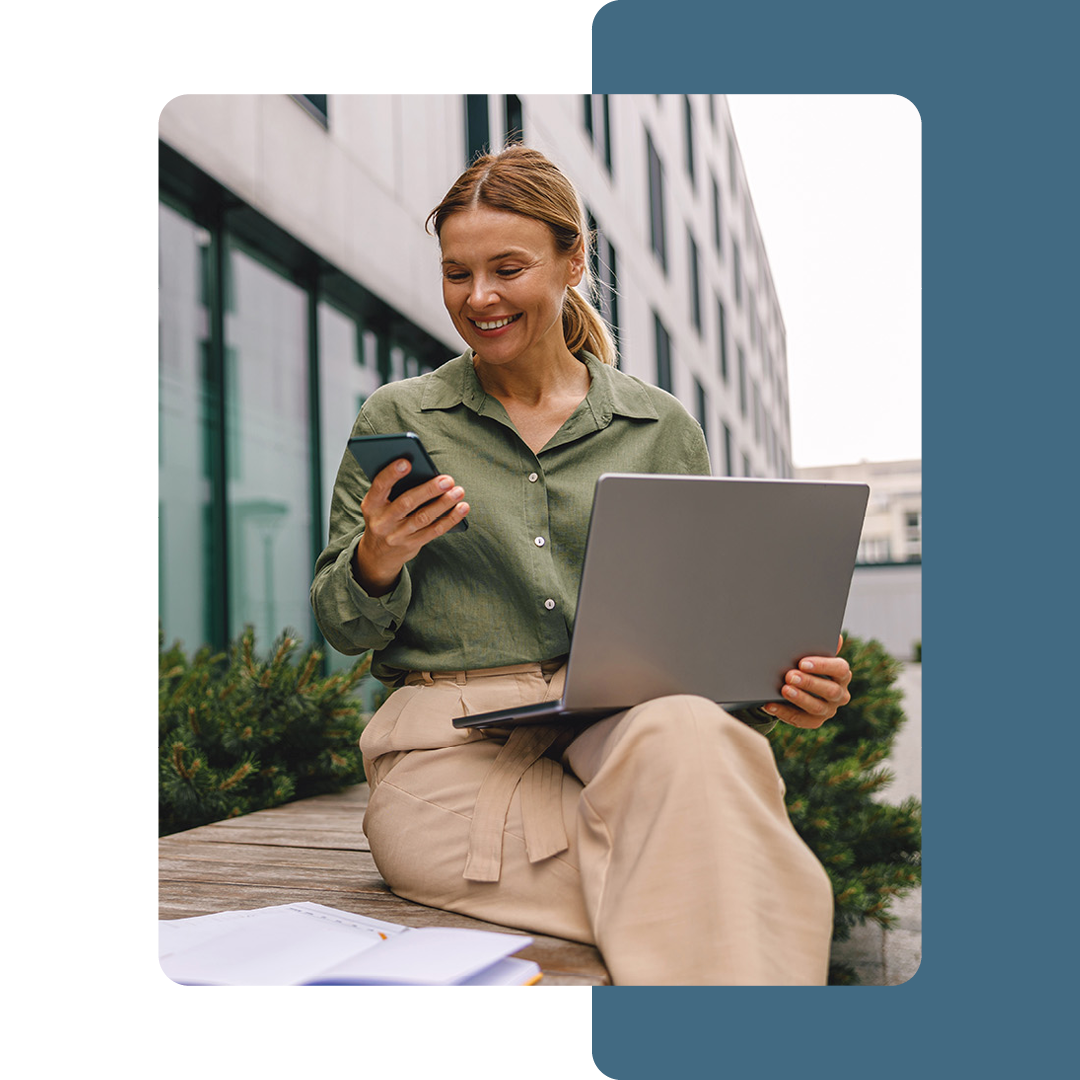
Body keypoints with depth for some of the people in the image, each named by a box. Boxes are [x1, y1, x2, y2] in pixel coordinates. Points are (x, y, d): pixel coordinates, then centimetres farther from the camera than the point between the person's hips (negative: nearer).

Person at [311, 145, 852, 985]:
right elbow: (343, 628, 9)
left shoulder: (662, 429, 12)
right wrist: (377, 562, -14)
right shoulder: (397, 419, 9)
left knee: (689, 735, -35)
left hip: (624, 722, 3)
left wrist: (776, 683, -9)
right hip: (455, 741, -2)